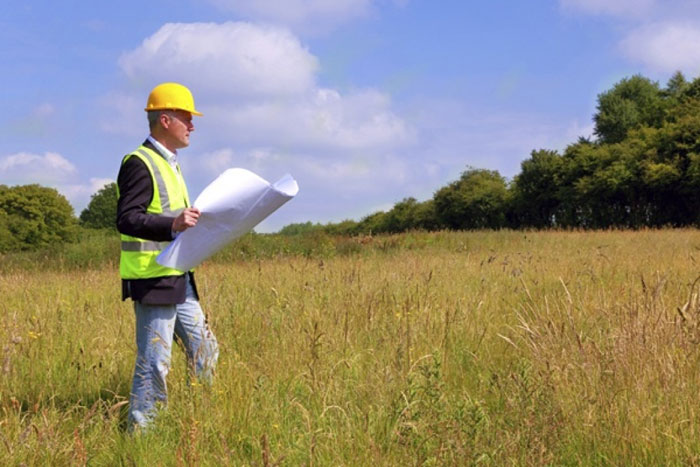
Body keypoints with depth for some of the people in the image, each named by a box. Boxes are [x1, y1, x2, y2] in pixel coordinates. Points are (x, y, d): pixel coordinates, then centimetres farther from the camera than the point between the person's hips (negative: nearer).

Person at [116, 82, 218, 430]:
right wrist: (173, 224, -34)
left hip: (178, 278, 10)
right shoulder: (140, 164, -13)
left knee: (204, 349, 13)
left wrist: (191, 221, 17)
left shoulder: (168, 163, 19)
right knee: (154, 360, -5)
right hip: (152, 280, -10)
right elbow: (127, 220, -22)